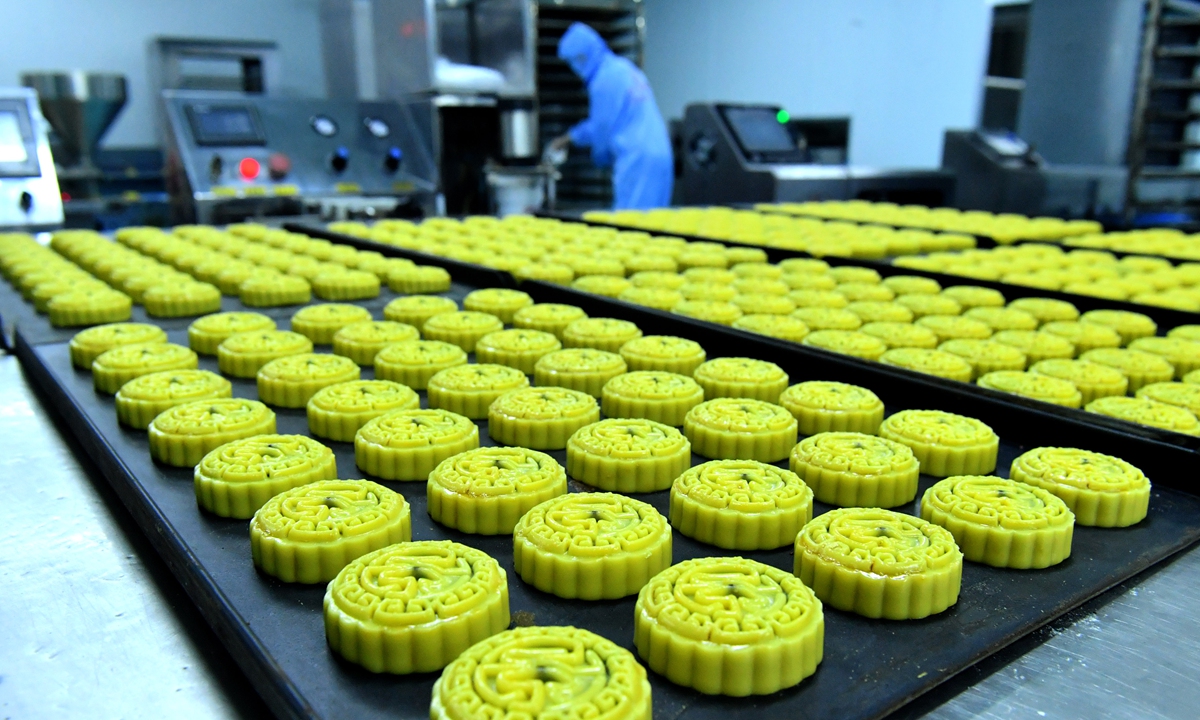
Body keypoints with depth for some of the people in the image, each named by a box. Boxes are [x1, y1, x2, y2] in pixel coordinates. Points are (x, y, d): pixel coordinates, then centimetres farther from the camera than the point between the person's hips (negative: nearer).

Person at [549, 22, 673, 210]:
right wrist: (571, 137, 31)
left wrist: (601, 156, 16)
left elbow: (603, 125, -4)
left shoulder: (606, 79, -12)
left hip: (636, 160, -9)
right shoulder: (623, 67, 18)